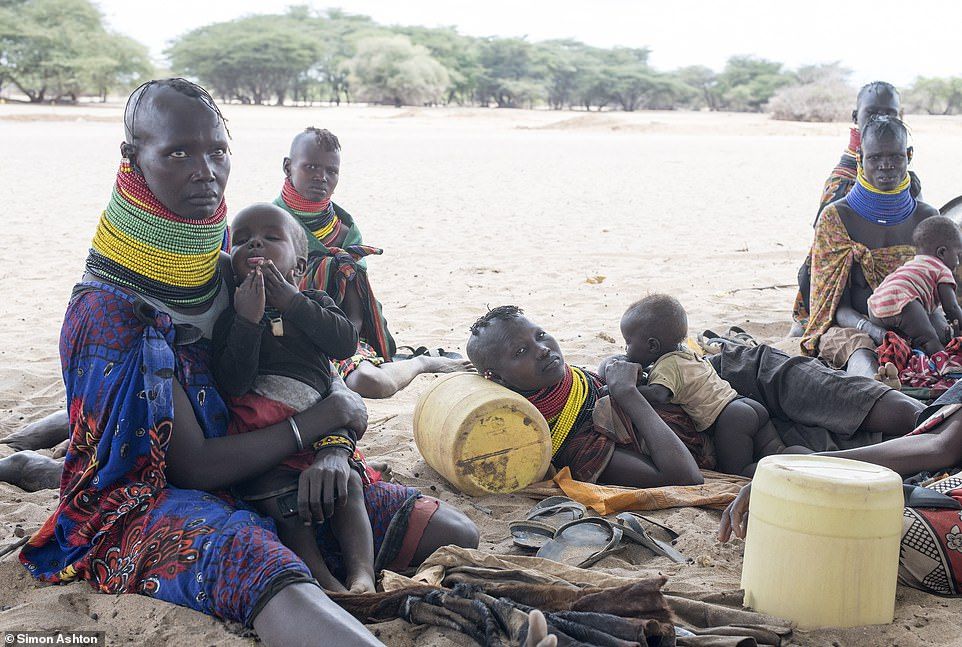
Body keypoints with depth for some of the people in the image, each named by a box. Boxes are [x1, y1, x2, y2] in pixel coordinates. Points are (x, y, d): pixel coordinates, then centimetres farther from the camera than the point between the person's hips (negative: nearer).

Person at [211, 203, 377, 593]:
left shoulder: (314, 304, 12)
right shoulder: (230, 317, 3)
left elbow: (345, 343, -10)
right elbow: (232, 383, -12)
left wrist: (291, 301, -12)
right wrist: (249, 319, -19)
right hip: (259, 435, -2)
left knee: (348, 484, -18)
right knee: (282, 502, -20)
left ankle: (362, 575, -23)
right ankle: (324, 581, -22)